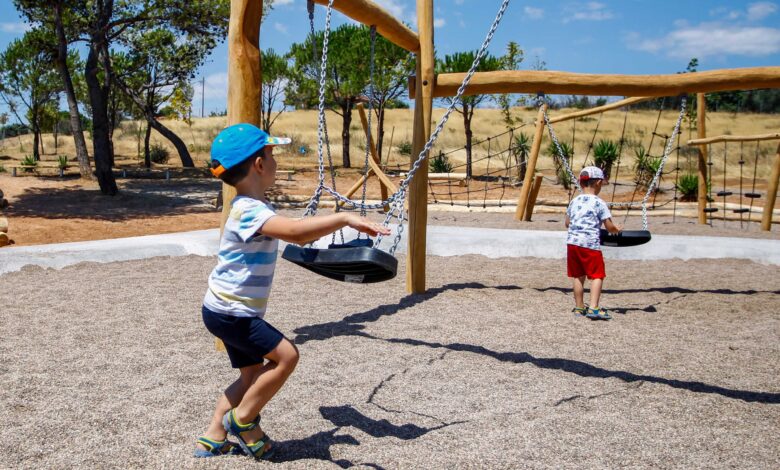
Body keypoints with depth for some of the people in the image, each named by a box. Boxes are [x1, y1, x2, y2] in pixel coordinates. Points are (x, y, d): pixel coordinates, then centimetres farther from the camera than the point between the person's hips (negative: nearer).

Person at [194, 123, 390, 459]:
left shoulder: (253, 207, 8)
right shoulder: (250, 211, -25)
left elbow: (292, 233, 23)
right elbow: (296, 232, -43)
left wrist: (335, 223, 19)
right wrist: (344, 218, -43)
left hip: (230, 311, 10)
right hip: (229, 312, -10)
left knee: (254, 375, 14)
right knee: (286, 355, -11)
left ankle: (213, 438, 22)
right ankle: (242, 420, 4)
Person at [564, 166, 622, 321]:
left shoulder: (574, 202, 11)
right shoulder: (599, 203, -5)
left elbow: (567, 223, 18)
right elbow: (609, 227, -4)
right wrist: (617, 229, 17)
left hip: (572, 242, 6)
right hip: (590, 244, -6)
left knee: (578, 276, 15)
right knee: (597, 276, 0)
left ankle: (579, 307, 22)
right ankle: (593, 308, -11)